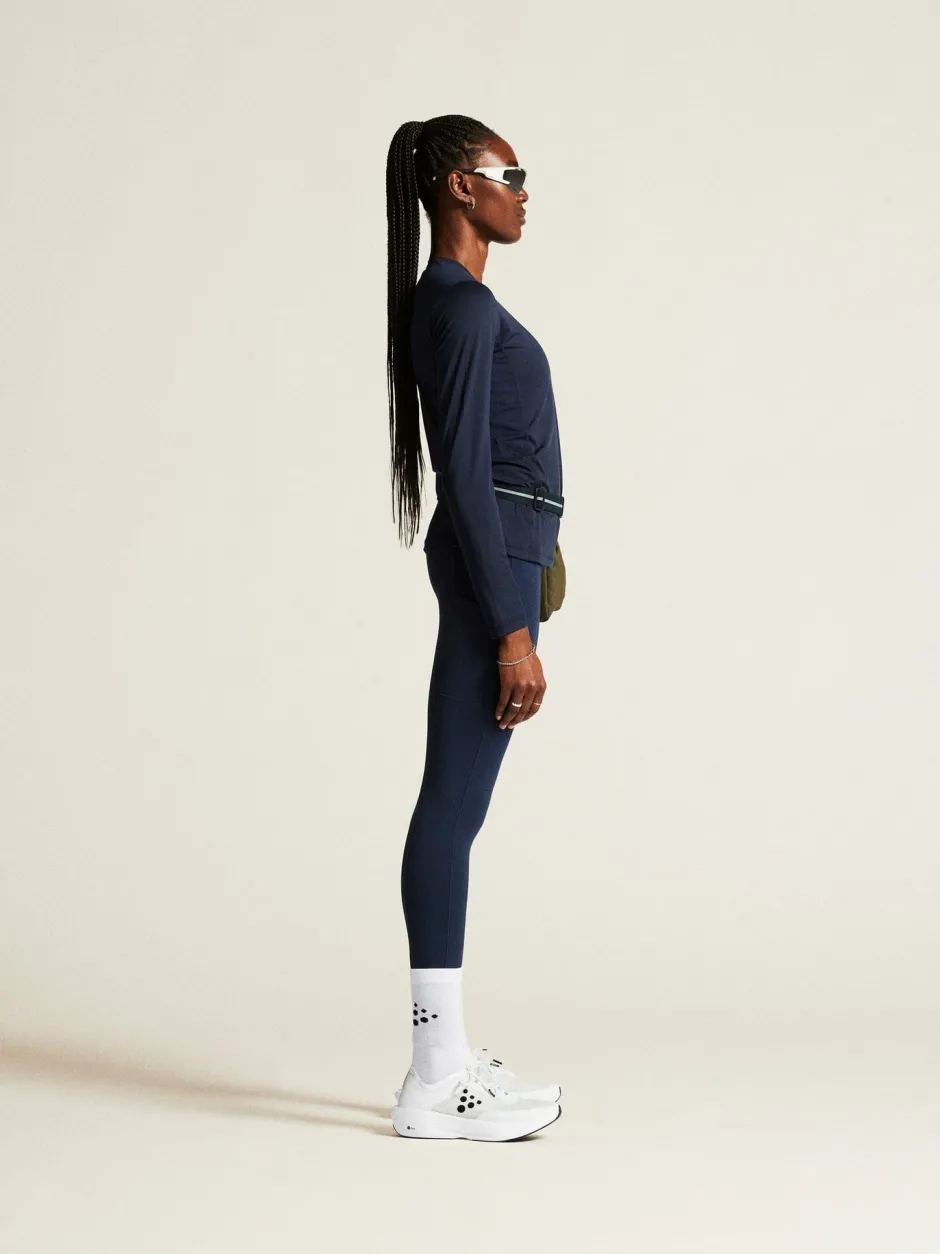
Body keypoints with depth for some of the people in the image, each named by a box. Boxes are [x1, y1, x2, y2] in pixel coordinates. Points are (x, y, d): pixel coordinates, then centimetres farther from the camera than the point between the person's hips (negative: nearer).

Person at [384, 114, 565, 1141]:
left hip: (494, 559, 10)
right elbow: (464, 473, -17)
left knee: (454, 805, 9)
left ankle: (446, 1056, 16)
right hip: (493, 561, -10)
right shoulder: (461, 304, -12)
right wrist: (511, 629, -19)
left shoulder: (451, 301, 19)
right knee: (455, 805, -9)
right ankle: (436, 1080, -4)